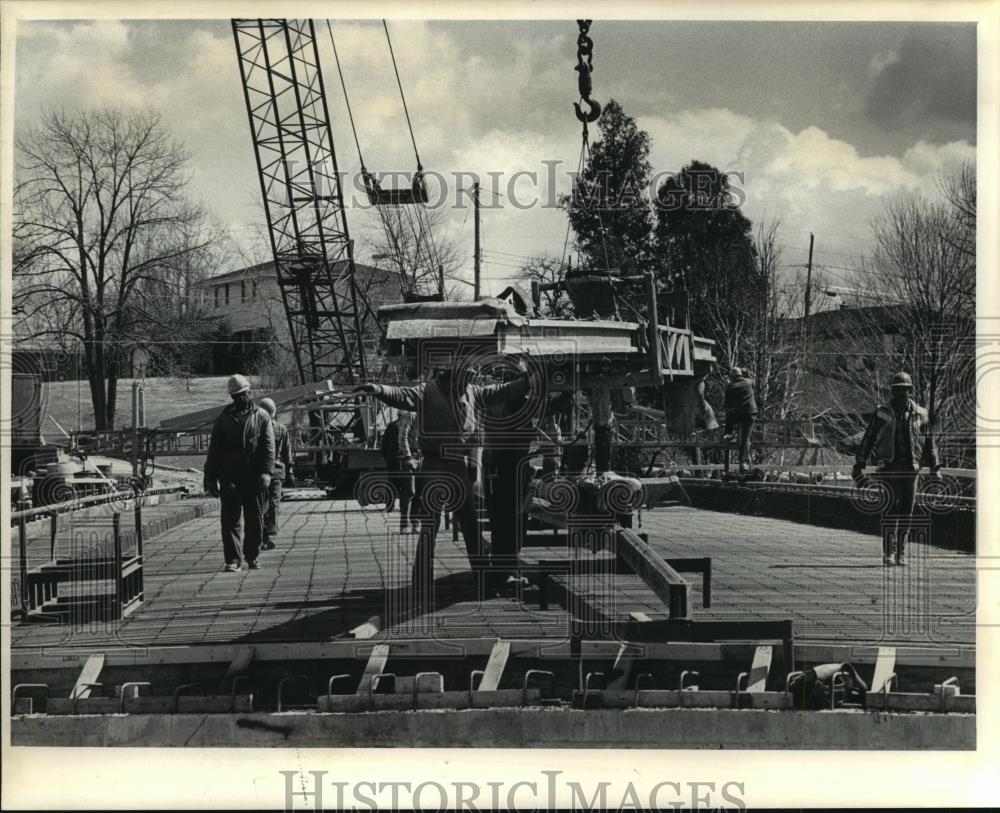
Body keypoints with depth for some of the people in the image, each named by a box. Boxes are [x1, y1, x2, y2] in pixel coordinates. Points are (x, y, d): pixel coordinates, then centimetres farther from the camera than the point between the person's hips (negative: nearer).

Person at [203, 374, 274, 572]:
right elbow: (214, 450, 11)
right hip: (229, 478, 0)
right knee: (230, 520, -5)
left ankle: (252, 557, 18)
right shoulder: (223, 419, 11)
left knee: (255, 520, 6)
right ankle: (232, 559, -4)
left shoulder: (262, 416, 8)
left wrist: (266, 471, -13)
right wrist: (211, 478, 4)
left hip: (254, 478, 0)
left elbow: (269, 446, 0)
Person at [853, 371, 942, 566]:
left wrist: (935, 467, 11)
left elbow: (929, 442, 15)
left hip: (910, 468, 2)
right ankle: (887, 553, -9)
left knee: (907, 510, 3)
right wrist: (859, 464, 4)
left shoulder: (920, 415, 8)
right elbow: (868, 439, 5)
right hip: (888, 467, -2)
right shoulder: (882, 412, 2)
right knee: (891, 507, -11)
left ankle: (901, 554, 13)